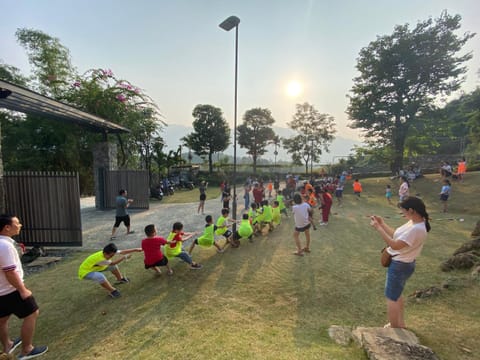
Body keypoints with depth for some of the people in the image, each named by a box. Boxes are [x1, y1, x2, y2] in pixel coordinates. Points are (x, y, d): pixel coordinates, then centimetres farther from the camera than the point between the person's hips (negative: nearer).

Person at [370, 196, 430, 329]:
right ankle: (400, 324, 45)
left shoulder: (417, 229, -32)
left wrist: (378, 228, -29)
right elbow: (397, 235, 7)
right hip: (400, 263, 10)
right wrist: (383, 224, 0)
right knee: (396, 294, 27)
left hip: (400, 265, -10)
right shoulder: (413, 222, -1)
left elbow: (395, 245, -31)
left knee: (391, 298, 8)